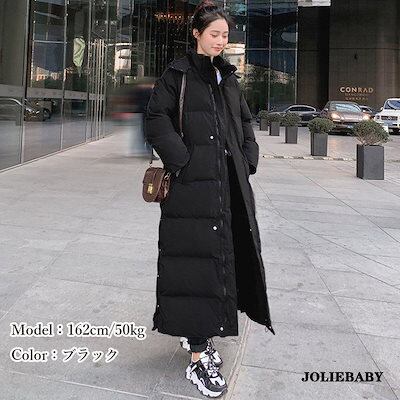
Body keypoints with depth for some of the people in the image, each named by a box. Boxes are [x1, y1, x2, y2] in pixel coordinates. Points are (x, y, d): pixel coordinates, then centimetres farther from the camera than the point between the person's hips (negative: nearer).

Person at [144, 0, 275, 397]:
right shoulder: (176, 74, 1)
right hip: (193, 184, -6)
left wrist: (248, 162, 9)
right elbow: (156, 122, -8)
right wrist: (185, 162, -16)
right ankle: (198, 357, 0)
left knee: (226, 253, 9)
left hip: (230, 184, 7)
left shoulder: (228, 76, 18)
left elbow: (245, 123, 22)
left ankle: (198, 332, 27)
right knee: (196, 258, -7)